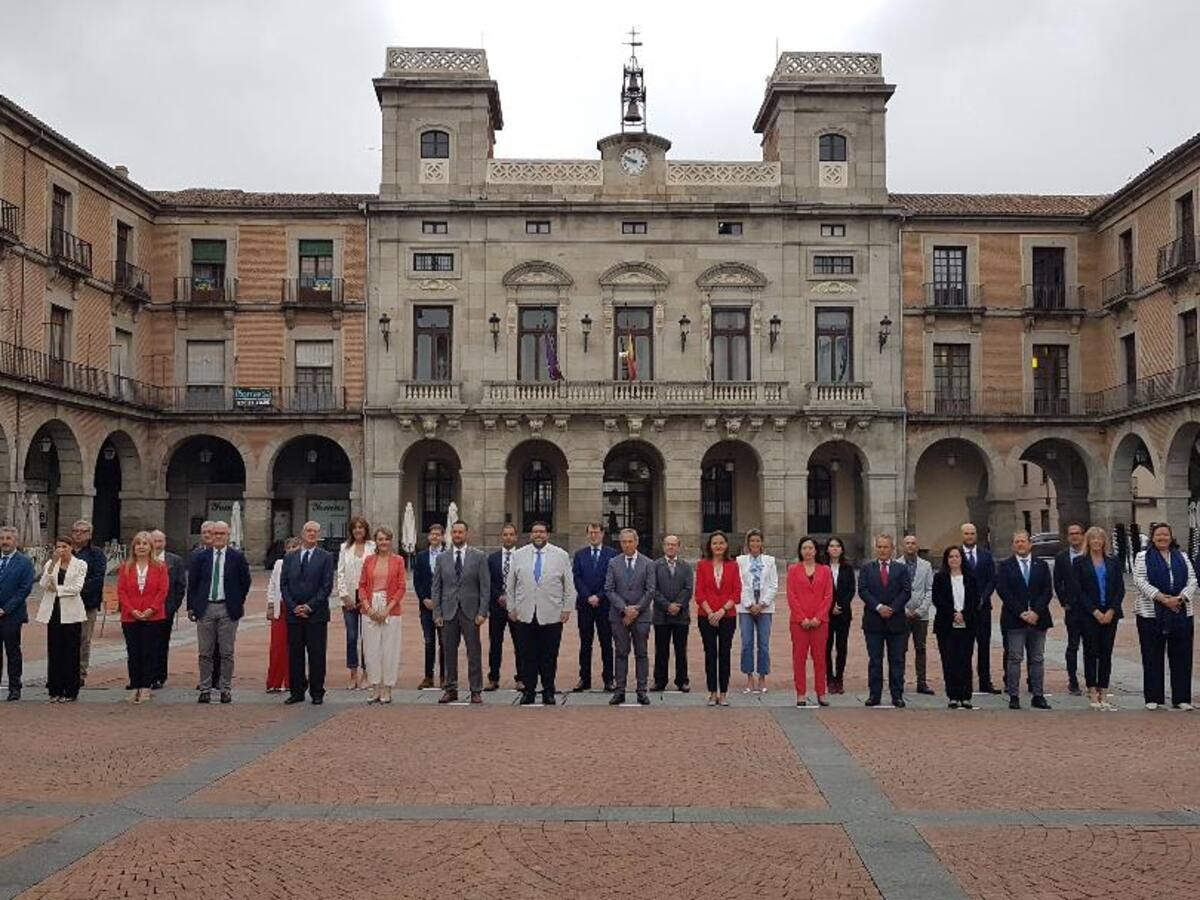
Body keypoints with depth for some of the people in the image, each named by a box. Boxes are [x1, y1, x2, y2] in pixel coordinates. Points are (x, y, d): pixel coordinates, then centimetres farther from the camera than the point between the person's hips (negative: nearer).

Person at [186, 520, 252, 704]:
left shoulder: (237, 557, 1)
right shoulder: (200, 557, 5)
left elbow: (245, 582, 8)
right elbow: (192, 583, 9)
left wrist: (239, 603, 6)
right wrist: (191, 606, 6)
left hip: (228, 609, -1)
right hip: (205, 608, 1)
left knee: (227, 653, 3)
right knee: (205, 653, 6)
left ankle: (225, 689, 11)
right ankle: (205, 689, 13)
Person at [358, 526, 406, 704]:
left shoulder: (398, 560, 2)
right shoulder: (368, 560, 8)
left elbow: (401, 588, -1)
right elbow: (362, 585, 7)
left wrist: (387, 609, -10)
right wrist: (368, 607, -6)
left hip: (390, 609, -2)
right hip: (370, 609, 2)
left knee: (389, 649, 0)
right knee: (371, 649, 3)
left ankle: (387, 689, 8)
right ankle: (375, 688, 12)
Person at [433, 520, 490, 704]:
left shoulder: (479, 557, 2)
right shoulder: (442, 558, 8)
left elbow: (485, 587, -1)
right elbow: (436, 587, 8)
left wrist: (482, 612, -8)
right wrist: (437, 613, 0)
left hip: (470, 611, -2)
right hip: (448, 611, 2)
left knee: (474, 653, 1)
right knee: (450, 653, 6)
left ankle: (476, 691, 8)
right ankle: (451, 689, 16)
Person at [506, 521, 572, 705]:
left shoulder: (561, 555, 4)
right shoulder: (518, 555, 8)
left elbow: (569, 585, 5)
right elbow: (510, 584, 11)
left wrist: (567, 608, 0)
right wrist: (511, 608, 6)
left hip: (552, 615, -1)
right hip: (525, 614, 1)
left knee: (549, 656, 3)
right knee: (527, 655, 3)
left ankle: (548, 691, 14)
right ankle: (528, 691, 12)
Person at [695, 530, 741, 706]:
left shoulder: (732, 566, 4)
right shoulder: (702, 565, 3)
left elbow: (737, 593, 0)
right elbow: (699, 592, -1)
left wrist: (722, 610, -11)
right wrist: (710, 612, -11)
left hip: (727, 616, 0)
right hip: (706, 616, 0)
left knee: (724, 653, 4)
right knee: (710, 654, 2)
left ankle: (723, 693, 11)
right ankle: (712, 693, 9)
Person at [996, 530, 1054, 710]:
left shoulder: (1042, 566, 11)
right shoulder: (1005, 566, 4)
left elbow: (1047, 591, 3)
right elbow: (1003, 592, -5)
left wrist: (1036, 612, -10)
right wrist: (1021, 613, -12)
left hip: (1038, 619, 2)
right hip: (1014, 620, -2)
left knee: (1038, 659, 6)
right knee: (1014, 658, -2)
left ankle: (1038, 696, 12)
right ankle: (1014, 697, 2)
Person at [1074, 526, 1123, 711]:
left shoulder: (1113, 562, 10)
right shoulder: (1079, 562, 1)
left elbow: (1120, 589, 5)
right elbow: (1078, 590, -4)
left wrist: (1111, 611, -8)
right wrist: (1095, 612, -11)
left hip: (1110, 614, 3)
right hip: (1088, 615, -3)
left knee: (1106, 654, 4)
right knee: (1091, 652, -1)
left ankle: (1103, 694, 9)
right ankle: (1092, 694, 3)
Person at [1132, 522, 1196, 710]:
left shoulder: (1182, 558, 15)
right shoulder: (1142, 557, 5)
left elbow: (1192, 581, 6)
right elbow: (1140, 581, -7)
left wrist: (1179, 598, -11)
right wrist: (1162, 598, -17)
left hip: (1181, 614, 3)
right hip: (1151, 615, -3)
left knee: (1181, 657, 4)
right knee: (1152, 658, 1)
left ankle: (1181, 698, 12)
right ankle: (1153, 698, 8)